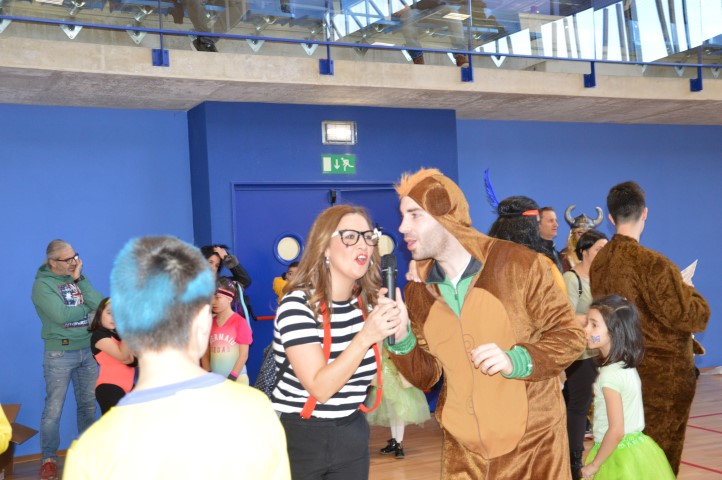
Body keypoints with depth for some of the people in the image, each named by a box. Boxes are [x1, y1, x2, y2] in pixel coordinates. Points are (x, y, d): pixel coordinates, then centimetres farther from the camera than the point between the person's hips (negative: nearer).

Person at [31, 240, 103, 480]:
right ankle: (48, 458, 9)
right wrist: (87, 309, -7)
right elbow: (60, 315, -22)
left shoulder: (79, 277, 9)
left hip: (88, 350, 6)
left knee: (88, 404, 13)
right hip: (59, 353, -5)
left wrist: (79, 279, -11)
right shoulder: (42, 284, -9)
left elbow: (98, 304, -5)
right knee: (54, 408, -1)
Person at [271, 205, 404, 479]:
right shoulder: (298, 304, -18)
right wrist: (365, 337, -35)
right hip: (298, 437, -5)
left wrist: (399, 335, -16)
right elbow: (320, 388, -26)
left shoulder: (371, 301, 0)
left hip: (351, 435, 5)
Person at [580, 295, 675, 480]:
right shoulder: (627, 366, 5)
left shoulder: (610, 374, -22)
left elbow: (616, 430, -22)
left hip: (620, 456, -8)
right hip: (635, 447, 8)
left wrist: (594, 465, -14)